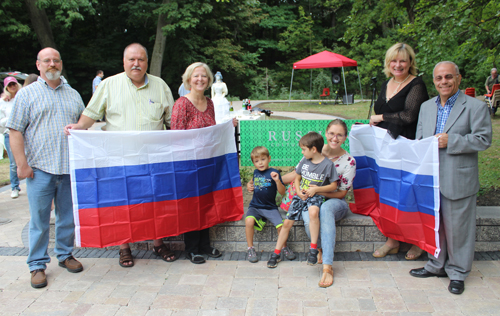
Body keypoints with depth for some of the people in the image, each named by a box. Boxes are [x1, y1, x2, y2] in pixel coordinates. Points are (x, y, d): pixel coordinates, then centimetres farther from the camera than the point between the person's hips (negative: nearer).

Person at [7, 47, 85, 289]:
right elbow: (15, 131, -1)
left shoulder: (73, 95, 15)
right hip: (40, 169, -3)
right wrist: (22, 164, -8)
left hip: (70, 168, 3)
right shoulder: (27, 94, 4)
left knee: (68, 216, 11)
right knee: (39, 219, 3)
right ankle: (37, 265, 16)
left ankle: (65, 255, 28)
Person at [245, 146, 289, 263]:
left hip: (270, 207, -2)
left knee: (281, 226, -19)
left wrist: (277, 181, -23)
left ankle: (284, 247, 12)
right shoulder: (256, 172, 10)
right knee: (249, 221, -28)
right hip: (255, 206, 2)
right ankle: (250, 249, -10)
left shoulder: (273, 173, -4)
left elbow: (282, 192, -9)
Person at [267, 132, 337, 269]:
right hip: (301, 195, 5)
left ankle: (313, 248, -27)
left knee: (313, 212, -38)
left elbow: (333, 186, -4)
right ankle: (276, 253, 13)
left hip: (316, 196, -4)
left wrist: (316, 189, -16)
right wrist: (299, 192, -2)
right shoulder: (304, 161, 5)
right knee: (287, 222, -3)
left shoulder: (328, 164, -8)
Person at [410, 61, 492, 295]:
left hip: (458, 179, -5)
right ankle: (437, 265, 34)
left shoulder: (476, 107, -6)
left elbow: (483, 140, -12)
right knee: (434, 224, 16)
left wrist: (450, 141, -19)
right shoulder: (426, 107, 12)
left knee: (457, 226, 6)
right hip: (430, 177, 5)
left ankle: (458, 272, 24)